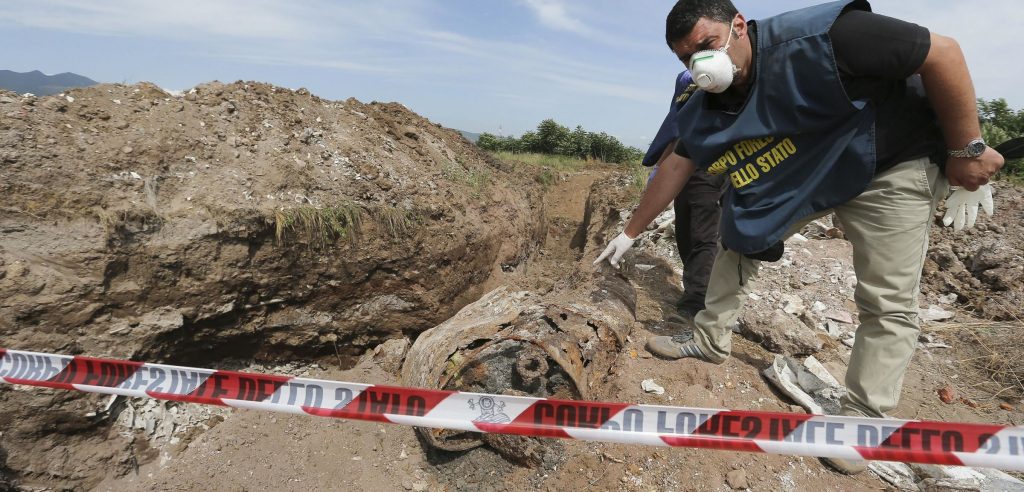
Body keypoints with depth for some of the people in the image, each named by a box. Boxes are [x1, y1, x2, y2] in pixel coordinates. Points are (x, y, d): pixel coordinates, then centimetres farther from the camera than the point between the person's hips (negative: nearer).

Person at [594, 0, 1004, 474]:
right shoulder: (705, 109, -12)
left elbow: (942, 52, -25)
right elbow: (674, 169, -3)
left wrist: (967, 149, -20)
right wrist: (630, 232, 2)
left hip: (889, 165, -5)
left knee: (887, 302, -6)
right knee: (737, 237, 3)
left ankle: (861, 420, 8)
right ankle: (710, 341, 18)